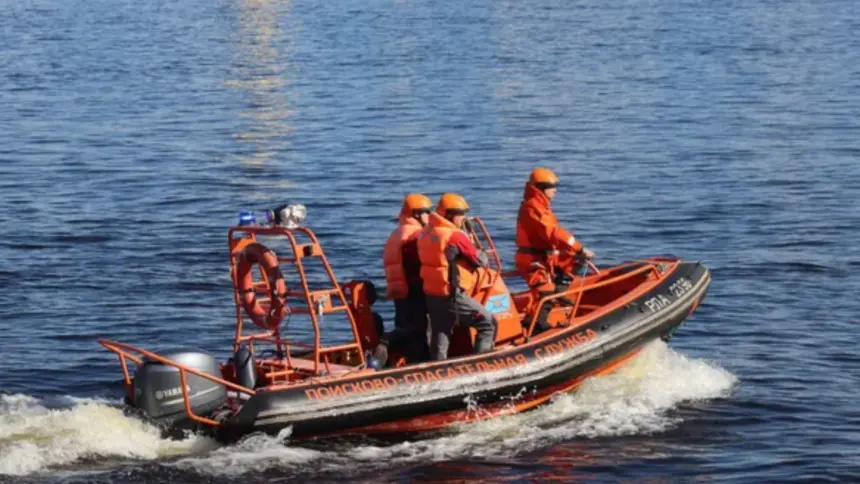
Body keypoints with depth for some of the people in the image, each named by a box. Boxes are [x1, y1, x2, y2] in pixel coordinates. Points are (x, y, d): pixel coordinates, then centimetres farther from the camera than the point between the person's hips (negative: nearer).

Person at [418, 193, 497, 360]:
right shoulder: (455, 236, -16)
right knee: (488, 323, 2)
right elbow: (480, 261, -10)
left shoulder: (425, 233, 7)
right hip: (452, 295, -8)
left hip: (431, 293, 8)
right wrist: (482, 255, 12)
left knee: (440, 334, 16)